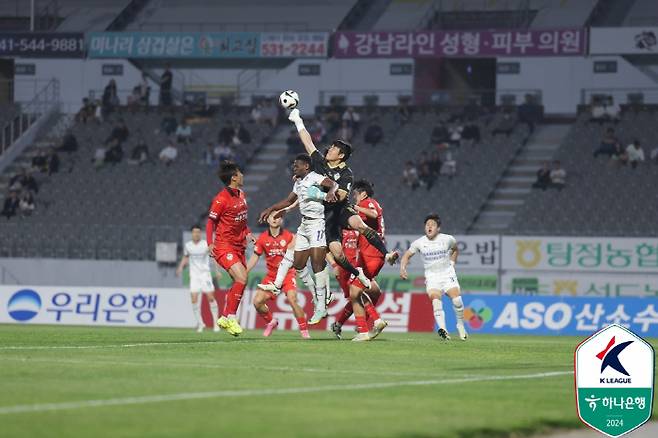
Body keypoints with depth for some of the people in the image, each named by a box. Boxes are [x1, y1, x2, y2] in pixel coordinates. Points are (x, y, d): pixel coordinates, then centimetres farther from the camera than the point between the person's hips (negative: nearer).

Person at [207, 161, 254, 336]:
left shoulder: (241, 195, 12)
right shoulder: (221, 199, -14)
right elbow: (210, 221, -8)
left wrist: (247, 233, 9)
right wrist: (210, 243, -15)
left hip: (239, 246, 9)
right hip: (224, 246, -9)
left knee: (239, 283, 7)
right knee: (242, 278, -21)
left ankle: (225, 318, 18)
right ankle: (230, 317, -13)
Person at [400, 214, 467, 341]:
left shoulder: (447, 239, -2)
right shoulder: (419, 243, -3)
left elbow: (455, 250, 20)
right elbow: (407, 255, 9)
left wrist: (452, 263, 11)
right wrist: (402, 268, -6)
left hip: (448, 274, 0)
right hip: (431, 277, 0)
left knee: (457, 299, -18)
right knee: (435, 299, -25)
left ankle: (460, 325, 6)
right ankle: (442, 329, -32)